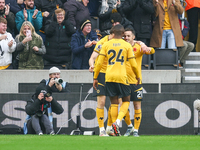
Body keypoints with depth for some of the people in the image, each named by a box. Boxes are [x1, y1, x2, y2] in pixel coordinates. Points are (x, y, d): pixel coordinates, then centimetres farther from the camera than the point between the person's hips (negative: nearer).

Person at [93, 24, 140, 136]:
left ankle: (115, 125, 5)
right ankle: (118, 121, -12)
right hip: (122, 76, -2)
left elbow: (99, 63, 4)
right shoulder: (127, 45, 3)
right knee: (126, 100, 10)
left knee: (114, 102, 10)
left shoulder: (106, 45, 7)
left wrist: (95, 78, 11)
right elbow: (133, 65, 3)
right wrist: (138, 76, 20)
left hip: (109, 76, 2)